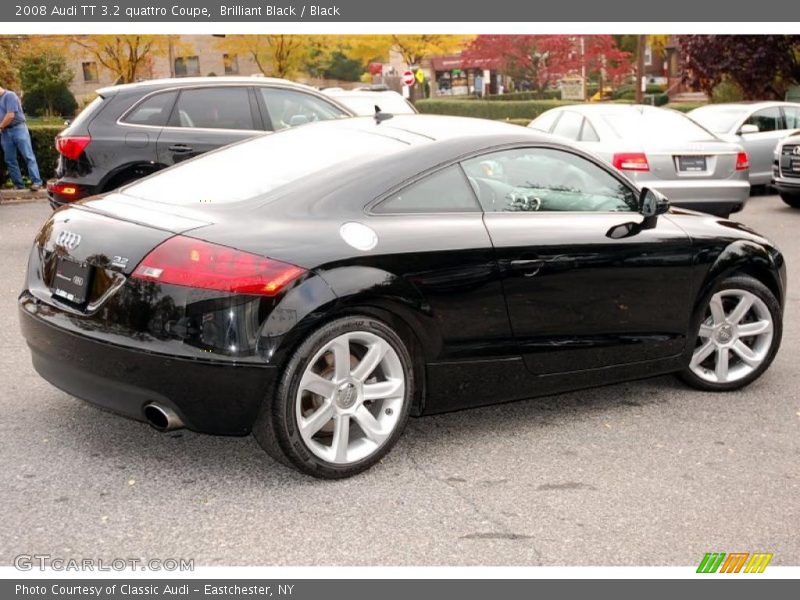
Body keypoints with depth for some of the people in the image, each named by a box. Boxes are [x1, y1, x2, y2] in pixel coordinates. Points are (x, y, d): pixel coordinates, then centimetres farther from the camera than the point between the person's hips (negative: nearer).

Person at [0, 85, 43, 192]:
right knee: (10, 159, 4)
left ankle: (36, 181, -15)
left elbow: (10, 115, -17)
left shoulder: (9, 95, -9)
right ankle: (18, 184, 7)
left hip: (18, 128, -8)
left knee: (28, 156, -10)